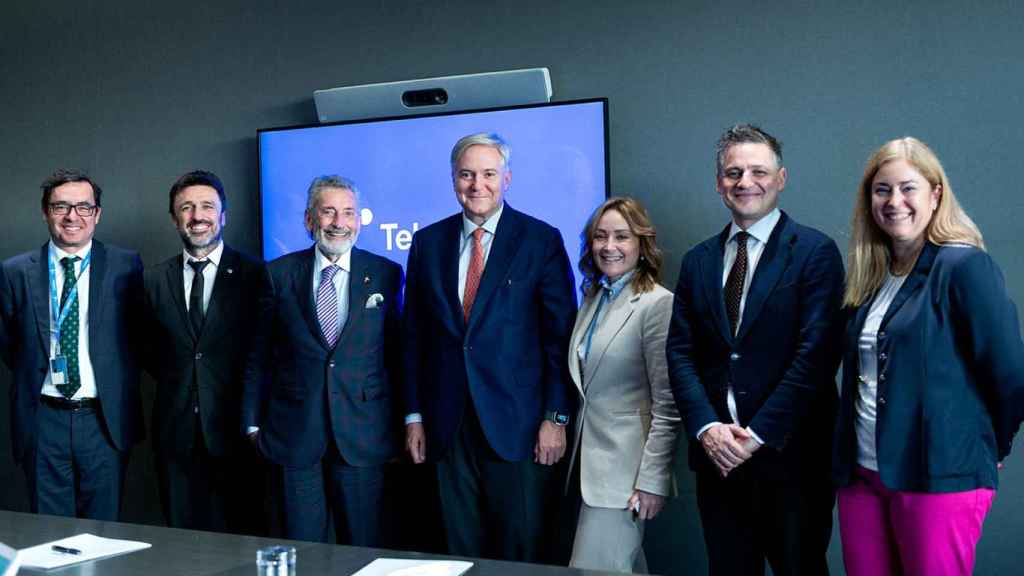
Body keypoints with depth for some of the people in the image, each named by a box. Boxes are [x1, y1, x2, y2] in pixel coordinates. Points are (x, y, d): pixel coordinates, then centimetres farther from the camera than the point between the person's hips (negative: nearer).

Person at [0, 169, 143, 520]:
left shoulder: (125, 266, -1)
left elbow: (140, 334, 7)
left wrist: (122, 385, 3)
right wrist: (33, 379, 5)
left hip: (105, 420, -1)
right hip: (42, 421, 1)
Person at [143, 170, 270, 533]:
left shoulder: (254, 274, -3)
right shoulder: (154, 279, 7)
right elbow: (150, 352, 17)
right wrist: (175, 381, 4)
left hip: (234, 429, -3)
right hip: (176, 431, 3)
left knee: (243, 535, 5)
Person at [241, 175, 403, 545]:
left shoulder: (386, 274, 2)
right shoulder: (279, 274, 3)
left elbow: (399, 351, 5)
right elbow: (259, 355, 6)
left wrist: (403, 428, 5)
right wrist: (253, 423, 4)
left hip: (363, 436, 0)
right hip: (294, 434, 1)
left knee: (366, 552, 6)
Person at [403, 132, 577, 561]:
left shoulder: (541, 240, -2)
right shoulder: (427, 243, 8)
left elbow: (560, 335, -4)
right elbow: (414, 336, 10)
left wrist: (556, 417, -9)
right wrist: (414, 415, 7)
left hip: (518, 423, -3)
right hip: (449, 425, 3)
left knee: (523, 552, 5)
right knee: (462, 550, 12)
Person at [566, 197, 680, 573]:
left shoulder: (658, 303, -13)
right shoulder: (592, 300, 11)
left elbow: (667, 404, -15)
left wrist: (653, 480, -17)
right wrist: (575, 453, 12)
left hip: (625, 470, -7)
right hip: (589, 463, 7)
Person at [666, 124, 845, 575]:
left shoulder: (816, 252, -4)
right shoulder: (698, 261, 11)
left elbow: (816, 354, -12)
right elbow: (680, 352, 6)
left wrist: (757, 434, -15)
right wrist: (707, 427, -8)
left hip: (789, 454, -4)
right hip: (717, 454, 4)